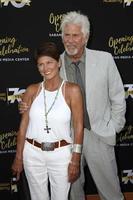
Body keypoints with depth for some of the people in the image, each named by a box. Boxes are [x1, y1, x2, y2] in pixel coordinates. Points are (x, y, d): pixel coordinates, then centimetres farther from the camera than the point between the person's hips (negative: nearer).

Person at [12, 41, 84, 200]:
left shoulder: (72, 90, -9)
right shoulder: (32, 90, -2)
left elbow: (78, 127, -8)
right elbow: (23, 125, 2)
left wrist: (75, 160, -9)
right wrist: (18, 157, 3)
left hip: (61, 154, -2)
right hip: (33, 153, 2)